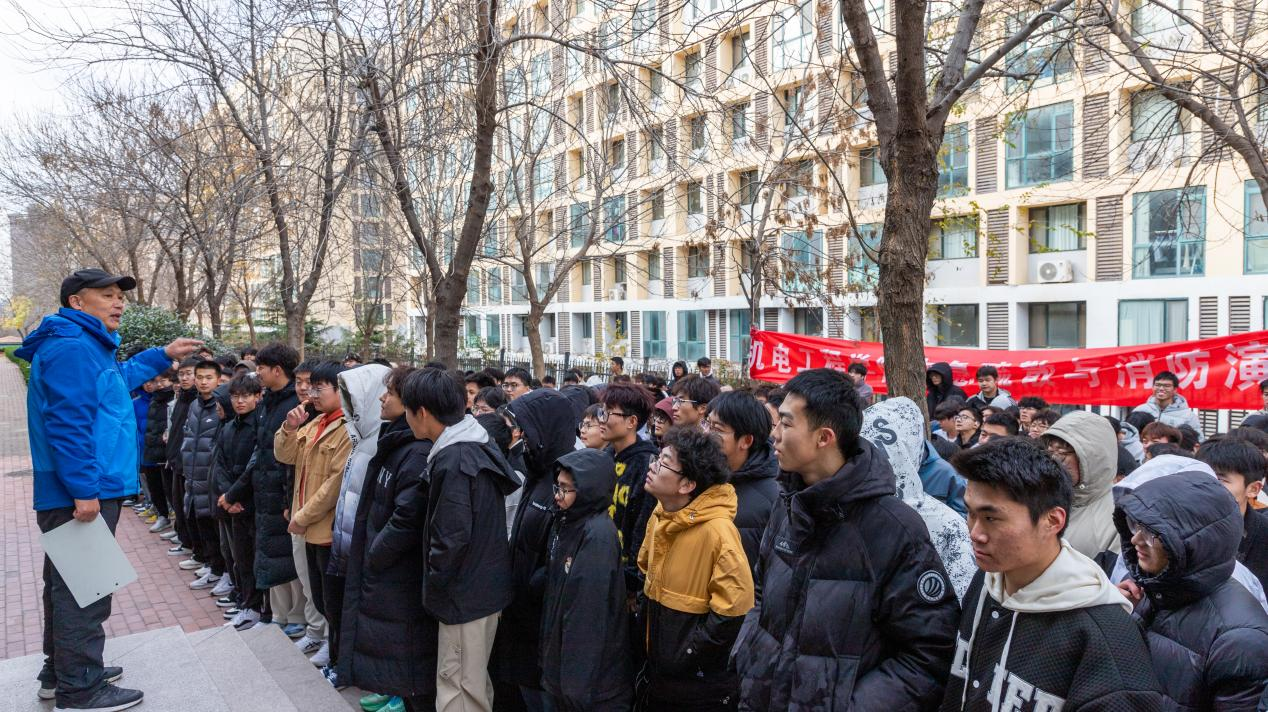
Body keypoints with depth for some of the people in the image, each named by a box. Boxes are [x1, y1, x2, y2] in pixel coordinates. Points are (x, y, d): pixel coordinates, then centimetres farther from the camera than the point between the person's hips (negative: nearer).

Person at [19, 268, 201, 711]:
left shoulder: (87, 346, 17)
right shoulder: (73, 347, -18)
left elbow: (115, 379, 39)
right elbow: (67, 424, -26)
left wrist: (163, 356, 35)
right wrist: (85, 490, -27)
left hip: (80, 492, 11)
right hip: (80, 495, -11)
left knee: (68, 585, 20)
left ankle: (61, 670, 34)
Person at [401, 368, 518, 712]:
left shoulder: (452, 461, -23)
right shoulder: (477, 445, 6)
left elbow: (451, 537, -25)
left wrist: (433, 585, -10)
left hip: (464, 592, -9)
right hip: (485, 583, 9)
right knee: (473, 681, 22)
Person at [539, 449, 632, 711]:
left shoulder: (598, 535, -22)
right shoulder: (566, 523, 5)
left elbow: (590, 613, -23)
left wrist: (578, 680, -21)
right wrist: (548, 650, 13)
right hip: (561, 650, 8)